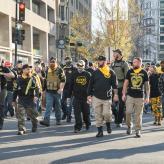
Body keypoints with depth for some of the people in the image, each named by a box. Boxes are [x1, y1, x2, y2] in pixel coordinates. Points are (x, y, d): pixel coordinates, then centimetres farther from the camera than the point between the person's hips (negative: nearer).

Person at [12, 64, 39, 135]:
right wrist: (14, 100, 10)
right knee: (20, 114, -9)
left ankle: (34, 125, 35)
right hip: (21, 99, 1)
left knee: (31, 114, 9)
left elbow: (36, 88, -2)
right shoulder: (19, 79, 4)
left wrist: (36, 96, -21)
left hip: (30, 99, -1)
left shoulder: (32, 79, 0)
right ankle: (21, 129, -6)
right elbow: (15, 90, 10)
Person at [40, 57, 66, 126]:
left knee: (58, 106, 9)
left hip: (57, 91, -3)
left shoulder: (60, 70, -4)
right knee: (48, 106, -9)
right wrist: (44, 88, 21)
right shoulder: (47, 70, 10)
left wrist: (61, 88, -23)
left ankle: (58, 120, 22)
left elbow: (63, 80, -10)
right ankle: (46, 120, -16)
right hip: (49, 91, 3)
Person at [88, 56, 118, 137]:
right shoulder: (95, 72, 7)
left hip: (107, 97, -2)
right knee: (98, 115, 2)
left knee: (107, 113, -7)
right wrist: (89, 95, 8)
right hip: (96, 97, 2)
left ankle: (108, 125, 23)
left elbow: (114, 84, 1)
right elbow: (91, 84, 11)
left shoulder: (111, 72, 1)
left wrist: (115, 94, -6)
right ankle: (100, 131, 10)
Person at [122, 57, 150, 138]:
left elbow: (147, 85, 7)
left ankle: (138, 130, 9)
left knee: (138, 114, 1)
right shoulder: (129, 72, 4)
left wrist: (147, 97, 3)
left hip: (140, 96, -1)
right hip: (130, 95, 1)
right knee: (128, 112, -4)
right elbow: (126, 83, 8)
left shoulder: (144, 73, 3)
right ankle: (129, 126, 19)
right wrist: (124, 94, 2)